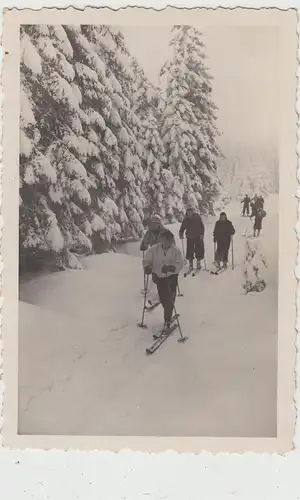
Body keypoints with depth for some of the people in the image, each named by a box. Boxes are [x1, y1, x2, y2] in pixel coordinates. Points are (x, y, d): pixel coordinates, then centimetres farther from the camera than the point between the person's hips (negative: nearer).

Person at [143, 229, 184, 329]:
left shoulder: (176, 251, -14)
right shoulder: (154, 249, -10)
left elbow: (179, 264, -19)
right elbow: (146, 260, -5)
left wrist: (171, 268, -37)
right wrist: (147, 267, -26)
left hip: (171, 276, -2)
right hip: (159, 276, 3)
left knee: (169, 299, -7)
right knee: (163, 298, 12)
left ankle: (167, 320, 6)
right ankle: (168, 315, 40)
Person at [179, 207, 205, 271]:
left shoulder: (197, 217, -3)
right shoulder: (185, 220, 2)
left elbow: (202, 226, -2)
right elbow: (182, 228, 9)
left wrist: (202, 234, -12)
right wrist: (181, 234, -7)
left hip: (198, 237, -1)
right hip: (190, 238, 1)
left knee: (199, 250, 0)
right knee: (190, 251, 0)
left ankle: (198, 262, 16)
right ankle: (190, 264, 11)